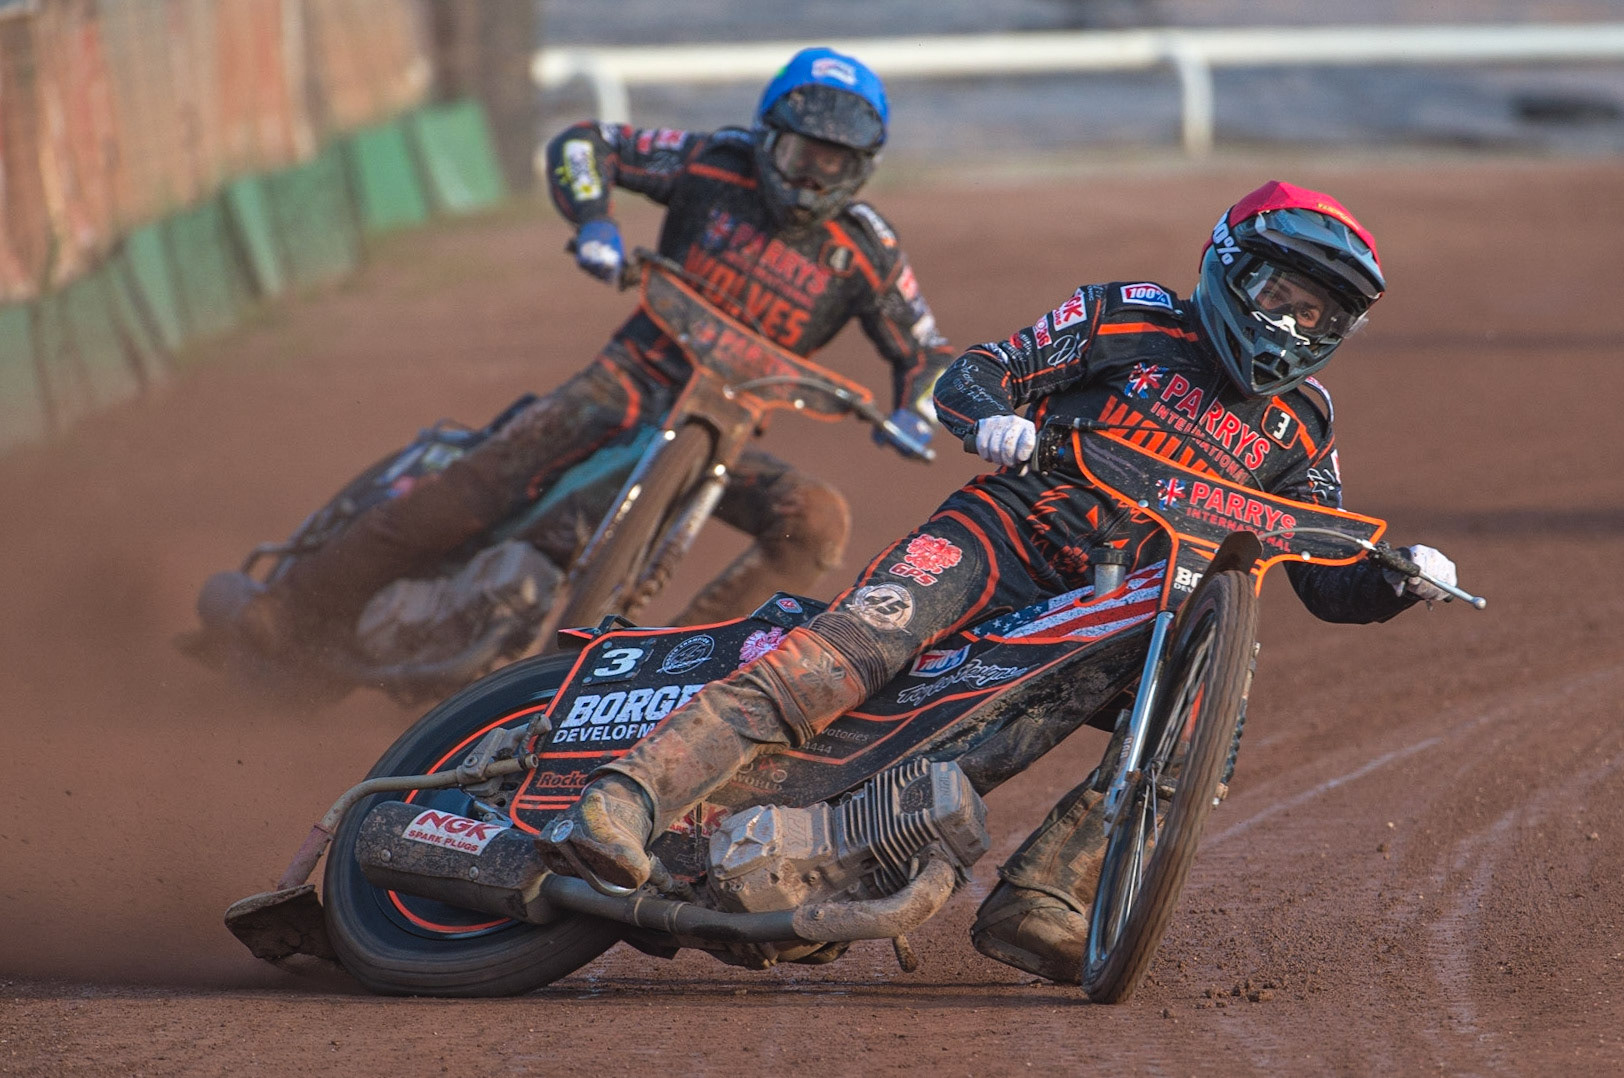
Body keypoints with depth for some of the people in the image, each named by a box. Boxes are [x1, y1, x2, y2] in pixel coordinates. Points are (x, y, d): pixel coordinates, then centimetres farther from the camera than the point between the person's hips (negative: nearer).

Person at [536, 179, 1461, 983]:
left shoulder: (1297, 431, 18)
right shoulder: (1134, 318, 7)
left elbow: (1332, 585, 16)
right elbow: (967, 377, 2)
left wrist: (1399, 581, -6)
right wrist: (994, 415, -21)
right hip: (1002, 532, -4)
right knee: (867, 634, -31)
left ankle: (1038, 899, -30)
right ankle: (623, 802, -42)